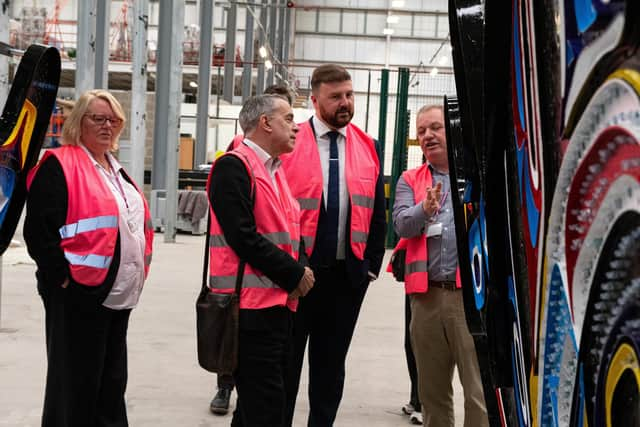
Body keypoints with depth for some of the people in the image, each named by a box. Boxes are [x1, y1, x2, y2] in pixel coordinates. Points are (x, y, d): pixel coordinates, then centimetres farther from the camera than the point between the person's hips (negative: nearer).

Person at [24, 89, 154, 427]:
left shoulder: (115, 169, 17)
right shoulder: (59, 165, -10)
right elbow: (38, 231, -17)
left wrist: (137, 271, 16)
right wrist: (63, 278, -18)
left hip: (119, 293, 9)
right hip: (80, 293, -8)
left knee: (112, 380, 17)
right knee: (75, 382, 1)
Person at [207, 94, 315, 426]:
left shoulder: (274, 170, 18)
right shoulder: (233, 166, -10)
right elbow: (242, 236, -19)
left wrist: (297, 272, 5)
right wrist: (294, 274, -13)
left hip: (279, 302, 9)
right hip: (251, 303, -9)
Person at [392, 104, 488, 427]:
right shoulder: (410, 180, 14)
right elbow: (401, 224, -4)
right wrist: (425, 209, -22)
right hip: (426, 294, 3)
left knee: (480, 388, -5)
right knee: (432, 390, 13)